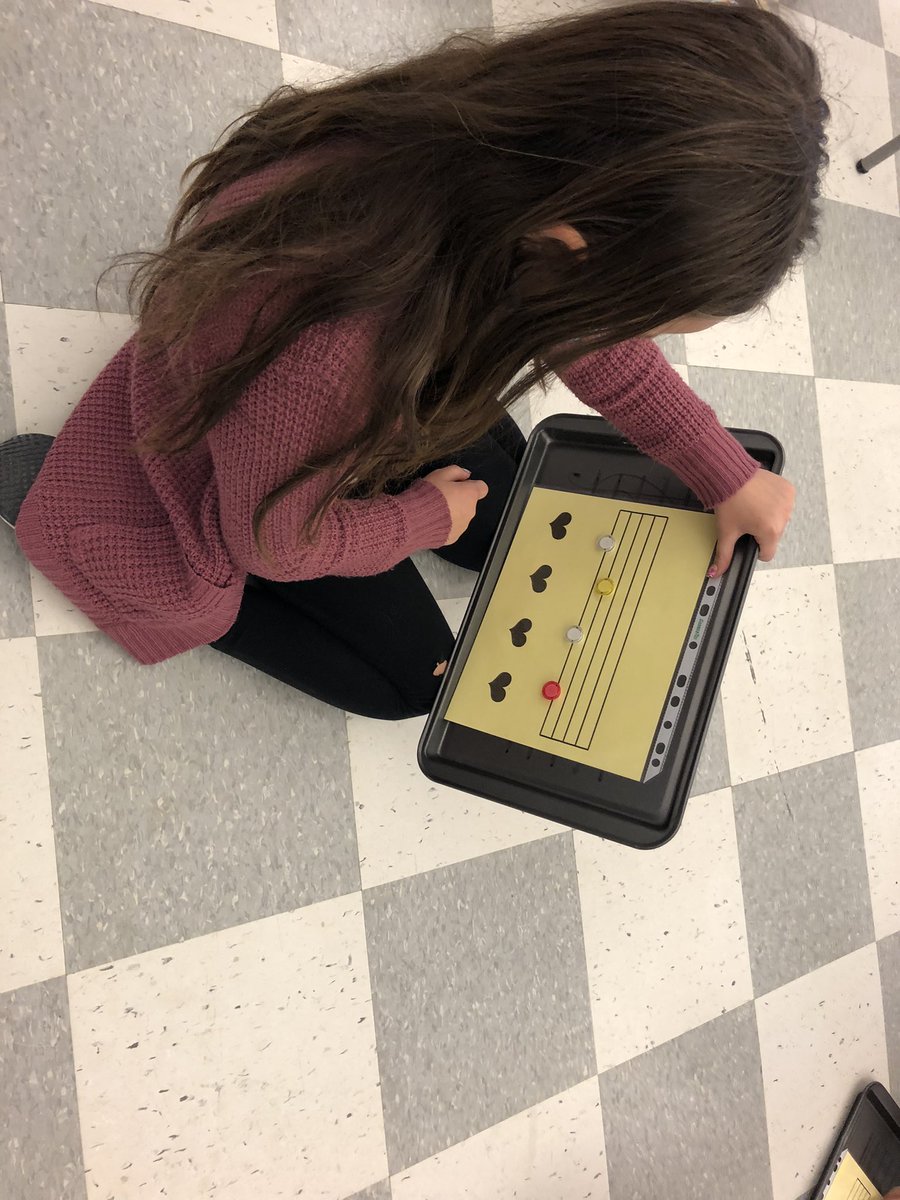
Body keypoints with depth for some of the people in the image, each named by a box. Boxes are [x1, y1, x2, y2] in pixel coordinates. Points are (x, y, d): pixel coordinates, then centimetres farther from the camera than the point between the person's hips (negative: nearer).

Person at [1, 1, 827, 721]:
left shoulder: (518, 135, -27)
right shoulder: (318, 353, -48)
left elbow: (586, 330, -7)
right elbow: (273, 539, -26)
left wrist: (726, 475, -3)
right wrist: (427, 515, -9)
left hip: (387, 386, 7)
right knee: (409, 678, 10)